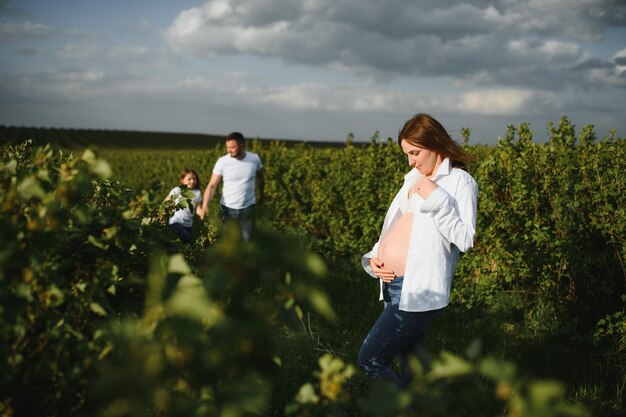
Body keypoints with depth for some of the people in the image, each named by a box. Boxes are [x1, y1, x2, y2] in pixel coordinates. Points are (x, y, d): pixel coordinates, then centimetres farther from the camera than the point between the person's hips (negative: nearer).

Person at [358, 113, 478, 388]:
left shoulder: (461, 182, -5)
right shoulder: (414, 178, 18)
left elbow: (465, 240, -14)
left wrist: (437, 200, -18)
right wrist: (374, 257, 6)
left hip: (419, 290, -8)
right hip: (393, 284, 8)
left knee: (369, 360, -10)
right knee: (414, 372, 13)